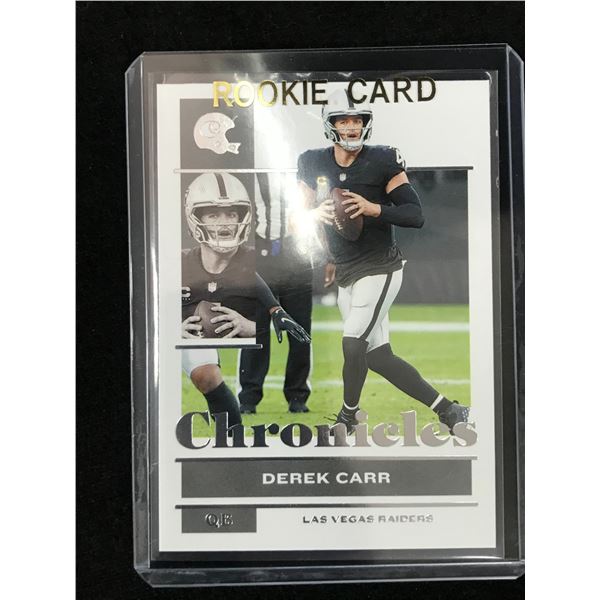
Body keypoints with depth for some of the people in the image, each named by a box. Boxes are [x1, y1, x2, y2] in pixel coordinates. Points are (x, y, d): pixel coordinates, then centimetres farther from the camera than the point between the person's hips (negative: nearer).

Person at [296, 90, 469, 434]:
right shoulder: (314, 164, 2)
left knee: (353, 343, -14)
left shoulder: (382, 161, -10)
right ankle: (448, 411, 15)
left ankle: (347, 418, 11)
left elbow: (416, 215, -12)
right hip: (346, 274, 5)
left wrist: (373, 208, -26)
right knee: (378, 356, 4)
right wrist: (316, 214, -9)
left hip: (381, 268, -5)